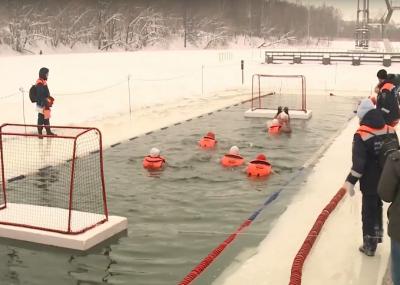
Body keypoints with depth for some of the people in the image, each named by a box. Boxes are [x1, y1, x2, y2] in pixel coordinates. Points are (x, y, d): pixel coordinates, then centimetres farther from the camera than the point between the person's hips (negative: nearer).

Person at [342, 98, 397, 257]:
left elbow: (359, 162, -22)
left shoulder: (361, 135, -19)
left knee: (369, 211, 6)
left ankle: (370, 246, 13)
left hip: (370, 182, -6)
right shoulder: (390, 131, 0)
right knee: (377, 206, 25)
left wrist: (350, 181, -15)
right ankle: (377, 234, 41)